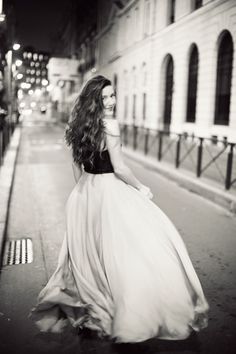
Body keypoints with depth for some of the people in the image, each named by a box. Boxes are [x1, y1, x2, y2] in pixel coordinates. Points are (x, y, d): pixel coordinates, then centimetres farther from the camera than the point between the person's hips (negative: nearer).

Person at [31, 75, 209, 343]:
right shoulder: (110, 124, -16)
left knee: (89, 250, 21)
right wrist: (141, 188, -3)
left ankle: (83, 299, 37)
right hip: (109, 191, -8)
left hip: (85, 193, 8)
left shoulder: (81, 124, 7)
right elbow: (119, 168, -17)